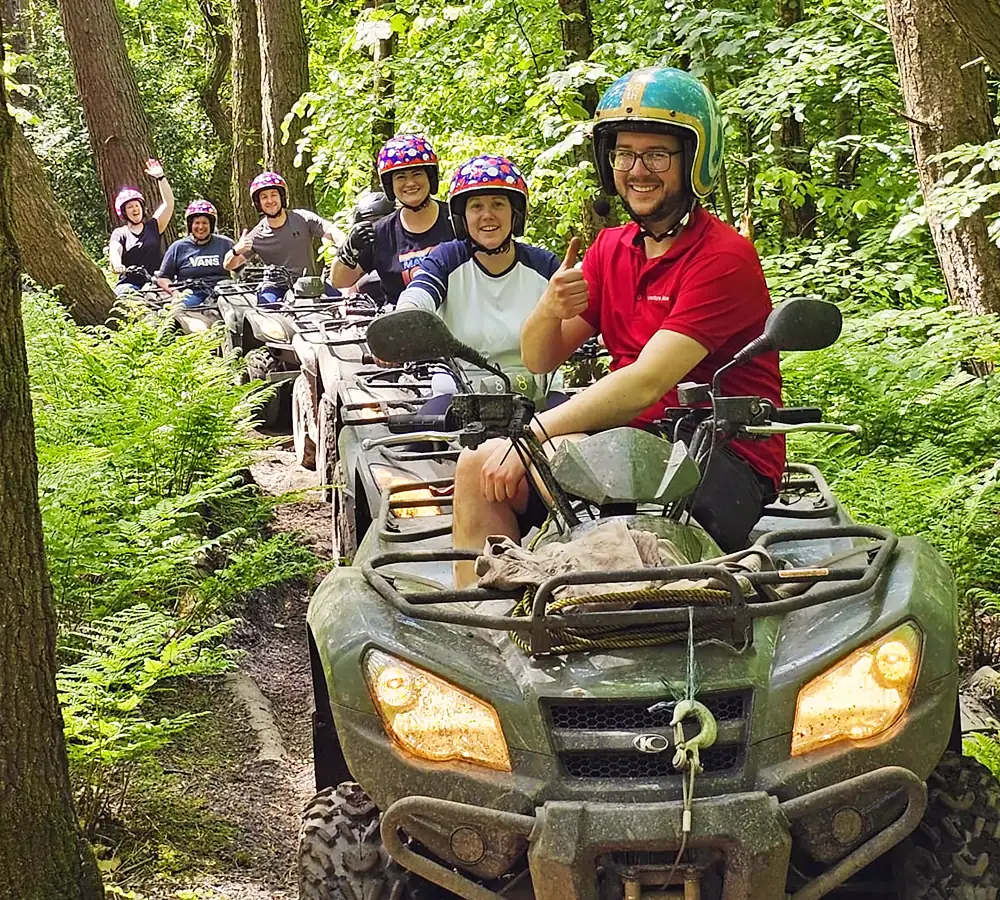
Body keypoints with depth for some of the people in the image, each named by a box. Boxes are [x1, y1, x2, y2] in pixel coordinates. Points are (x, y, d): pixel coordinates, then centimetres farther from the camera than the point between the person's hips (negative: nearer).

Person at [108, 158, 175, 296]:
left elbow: (168, 203, 3)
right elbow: (114, 251, -10)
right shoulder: (120, 233, 11)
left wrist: (160, 177, -8)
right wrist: (117, 265, -35)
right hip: (130, 284, -1)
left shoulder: (153, 226, 15)